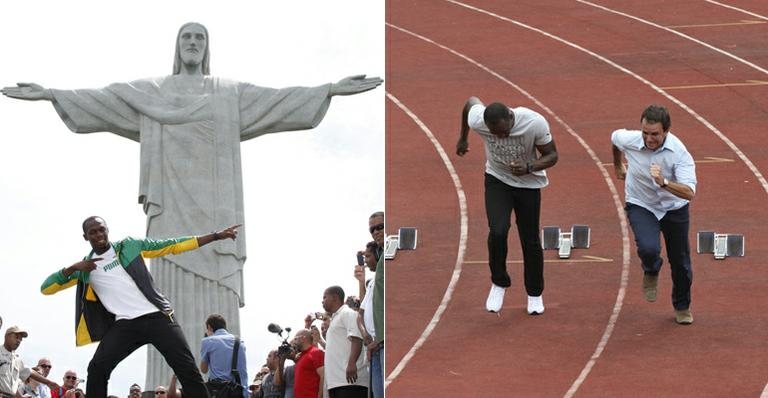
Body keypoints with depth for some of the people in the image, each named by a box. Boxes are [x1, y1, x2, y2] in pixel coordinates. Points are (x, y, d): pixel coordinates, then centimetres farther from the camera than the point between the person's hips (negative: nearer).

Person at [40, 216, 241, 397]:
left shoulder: (130, 246, 10)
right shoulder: (84, 267, 11)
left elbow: (172, 246, 12)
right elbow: (46, 288, 9)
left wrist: (216, 236, 10)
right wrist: (74, 268, -8)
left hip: (157, 317, 0)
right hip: (124, 325, 1)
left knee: (187, 368, -8)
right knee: (97, 368, -17)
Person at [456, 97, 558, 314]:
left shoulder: (535, 123, -31)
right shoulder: (477, 119, -27)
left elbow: (551, 155, -16)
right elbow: (471, 101, -2)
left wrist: (529, 167, -36)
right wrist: (463, 138, 14)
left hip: (528, 183, 0)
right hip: (497, 180, 1)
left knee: (530, 240, 5)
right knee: (498, 231, -20)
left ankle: (535, 293, 27)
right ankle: (499, 283, 4)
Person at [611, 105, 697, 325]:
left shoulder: (679, 153, -28)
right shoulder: (629, 140, -21)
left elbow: (689, 193, -35)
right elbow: (614, 137, 6)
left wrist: (664, 182, -52)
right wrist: (618, 166, 22)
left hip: (674, 207, 0)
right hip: (641, 206, 0)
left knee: (680, 262, 9)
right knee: (648, 249, -26)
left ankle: (682, 307, 37)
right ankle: (651, 272, 12)